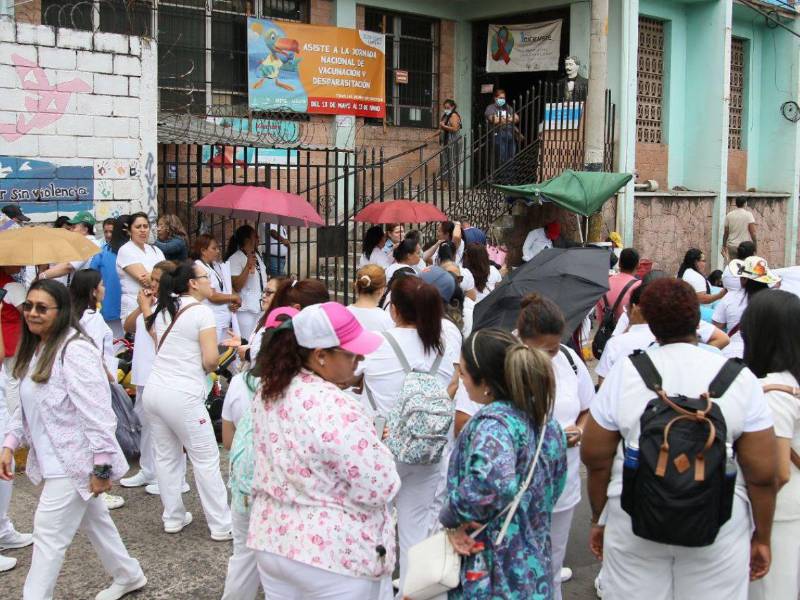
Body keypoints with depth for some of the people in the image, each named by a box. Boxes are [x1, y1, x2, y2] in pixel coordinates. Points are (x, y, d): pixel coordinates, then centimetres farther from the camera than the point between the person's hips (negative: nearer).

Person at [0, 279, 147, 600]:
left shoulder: (75, 351, -22)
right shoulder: (33, 350, 7)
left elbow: (98, 414, -24)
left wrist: (101, 467, -23)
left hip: (74, 461, -10)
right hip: (54, 460, 10)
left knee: (48, 535, -4)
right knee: (93, 522, 23)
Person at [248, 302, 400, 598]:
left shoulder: (268, 391, 0)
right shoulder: (337, 411, -27)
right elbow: (380, 488, -22)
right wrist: (376, 446, -3)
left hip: (272, 541, 8)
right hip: (334, 555, -7)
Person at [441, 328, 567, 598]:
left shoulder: (493, 423, -23)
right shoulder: (544, 418, 3)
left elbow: (490, 482, -42)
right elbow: (555, 486, 13)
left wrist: (452, 520, -26)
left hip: (490, 578, -8)